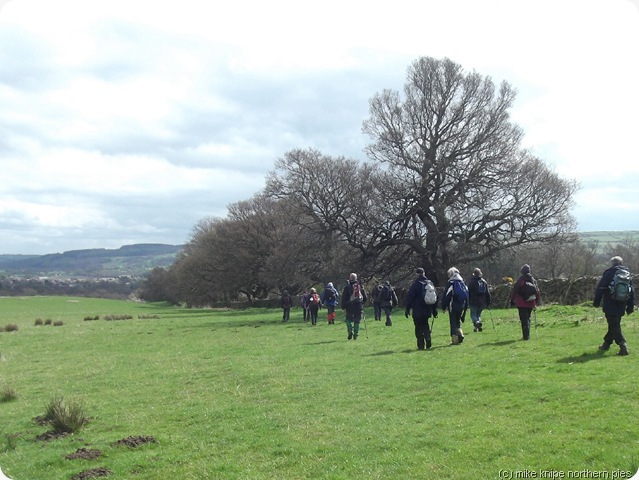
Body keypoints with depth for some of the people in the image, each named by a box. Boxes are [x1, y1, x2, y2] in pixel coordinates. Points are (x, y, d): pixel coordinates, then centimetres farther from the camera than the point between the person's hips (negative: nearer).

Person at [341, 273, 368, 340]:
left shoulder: (347, 287, -2)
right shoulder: (361, 286, 8)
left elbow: (344, 298, -5)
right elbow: (365, 297, 14)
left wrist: (343, 307, -1)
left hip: (350, 306, -2)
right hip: (359, 307, 2)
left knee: (348, 319, 13)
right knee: (357, 321, 8)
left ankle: (350, 331, -7)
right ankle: (355, 335, 6)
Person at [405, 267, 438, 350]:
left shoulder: (415, 284, -10)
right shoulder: (430, 283, 8)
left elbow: (409, 297, -9)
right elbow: (435, 297, 14)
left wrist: (407, 309, -3)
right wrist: (434, 310, 20)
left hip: (418, 311, -5)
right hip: (427, 311, 5)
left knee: (419, 327, 2)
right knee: (425, 325, 19)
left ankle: (421, 345, 0)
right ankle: (428, 340, 0)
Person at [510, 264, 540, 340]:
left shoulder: (520, 280, -9)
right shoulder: (533, 280, 8)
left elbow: (514, 290, -8)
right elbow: (537, 292, 13)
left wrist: (512, 300, 1)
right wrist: (537, 302, 22)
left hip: (522, 303, -5)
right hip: (531, 303, 5)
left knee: (524, 320, -3)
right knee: (527, 319, 17)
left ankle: (526, 336, -10)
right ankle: (527, 335, 19)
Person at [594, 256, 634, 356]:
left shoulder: (609, 273, -8)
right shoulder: (628, 275, 10)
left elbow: (600, 289, -8)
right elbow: (632, 292, 13)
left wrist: (596, 302, 1)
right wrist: (630, 306, 17)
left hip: (610, 306, -6)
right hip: (621, 307, 6)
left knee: (614, 326, -5)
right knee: (614, 325, 17)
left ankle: (623, 346, -17)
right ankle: (606, 344, 30)